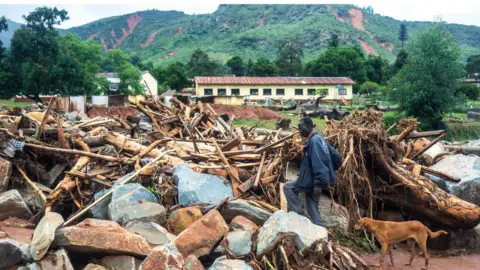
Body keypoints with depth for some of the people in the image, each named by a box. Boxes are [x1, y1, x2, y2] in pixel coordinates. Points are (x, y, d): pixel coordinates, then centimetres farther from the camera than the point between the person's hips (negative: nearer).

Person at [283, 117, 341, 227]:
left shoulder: (313, 141, -17)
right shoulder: (319, 139, 14)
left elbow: (317, 163, -26)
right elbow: (337, 157, 19)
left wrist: (317, 183, -28)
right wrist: (329, 172, 23)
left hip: (312, 181, -10)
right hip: (316, 181, 10)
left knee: (287, 187, 1)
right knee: (312, 208, 14)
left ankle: (298, 214, 1)